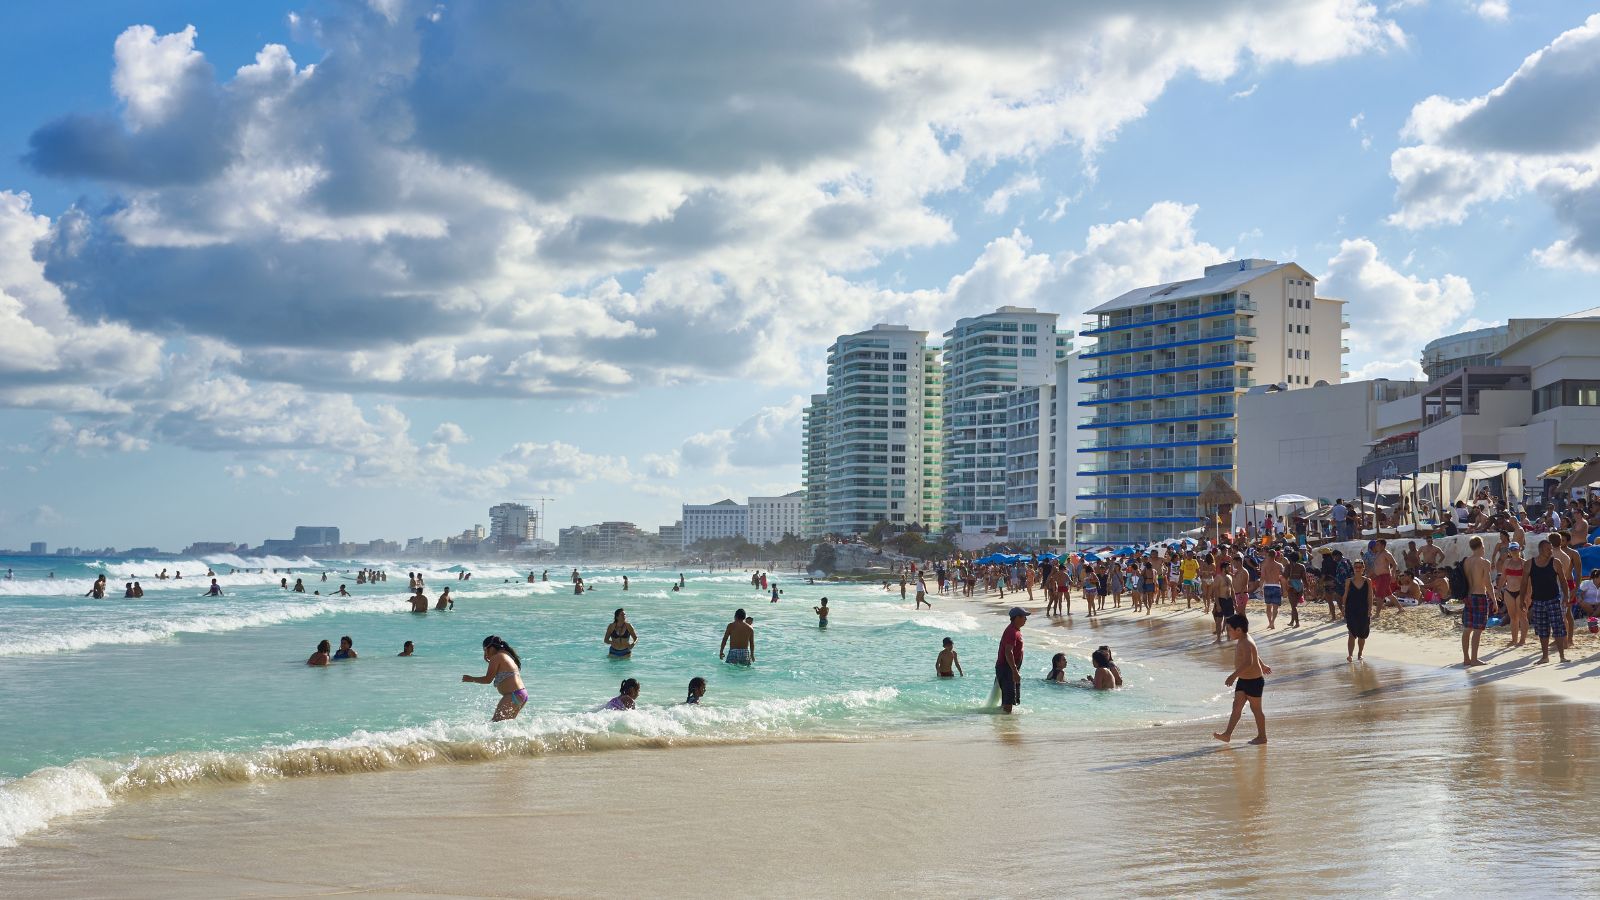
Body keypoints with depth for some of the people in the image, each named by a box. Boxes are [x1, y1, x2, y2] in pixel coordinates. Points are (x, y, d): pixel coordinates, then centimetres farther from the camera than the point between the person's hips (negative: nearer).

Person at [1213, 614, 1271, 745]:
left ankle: (1262, 737, 17)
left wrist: (1234, 675, -43)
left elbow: (1248, 663, -39)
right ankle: (1227, 734, 4)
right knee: (1236, 706, 5)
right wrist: (1262, 665, 41)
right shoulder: (1242, 641, 7)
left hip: (1254, 681, -9)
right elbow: (1255, 654, 25)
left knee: (1256, 708, 3)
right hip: (1243, 680, 9)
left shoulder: (1246, 644, -25)